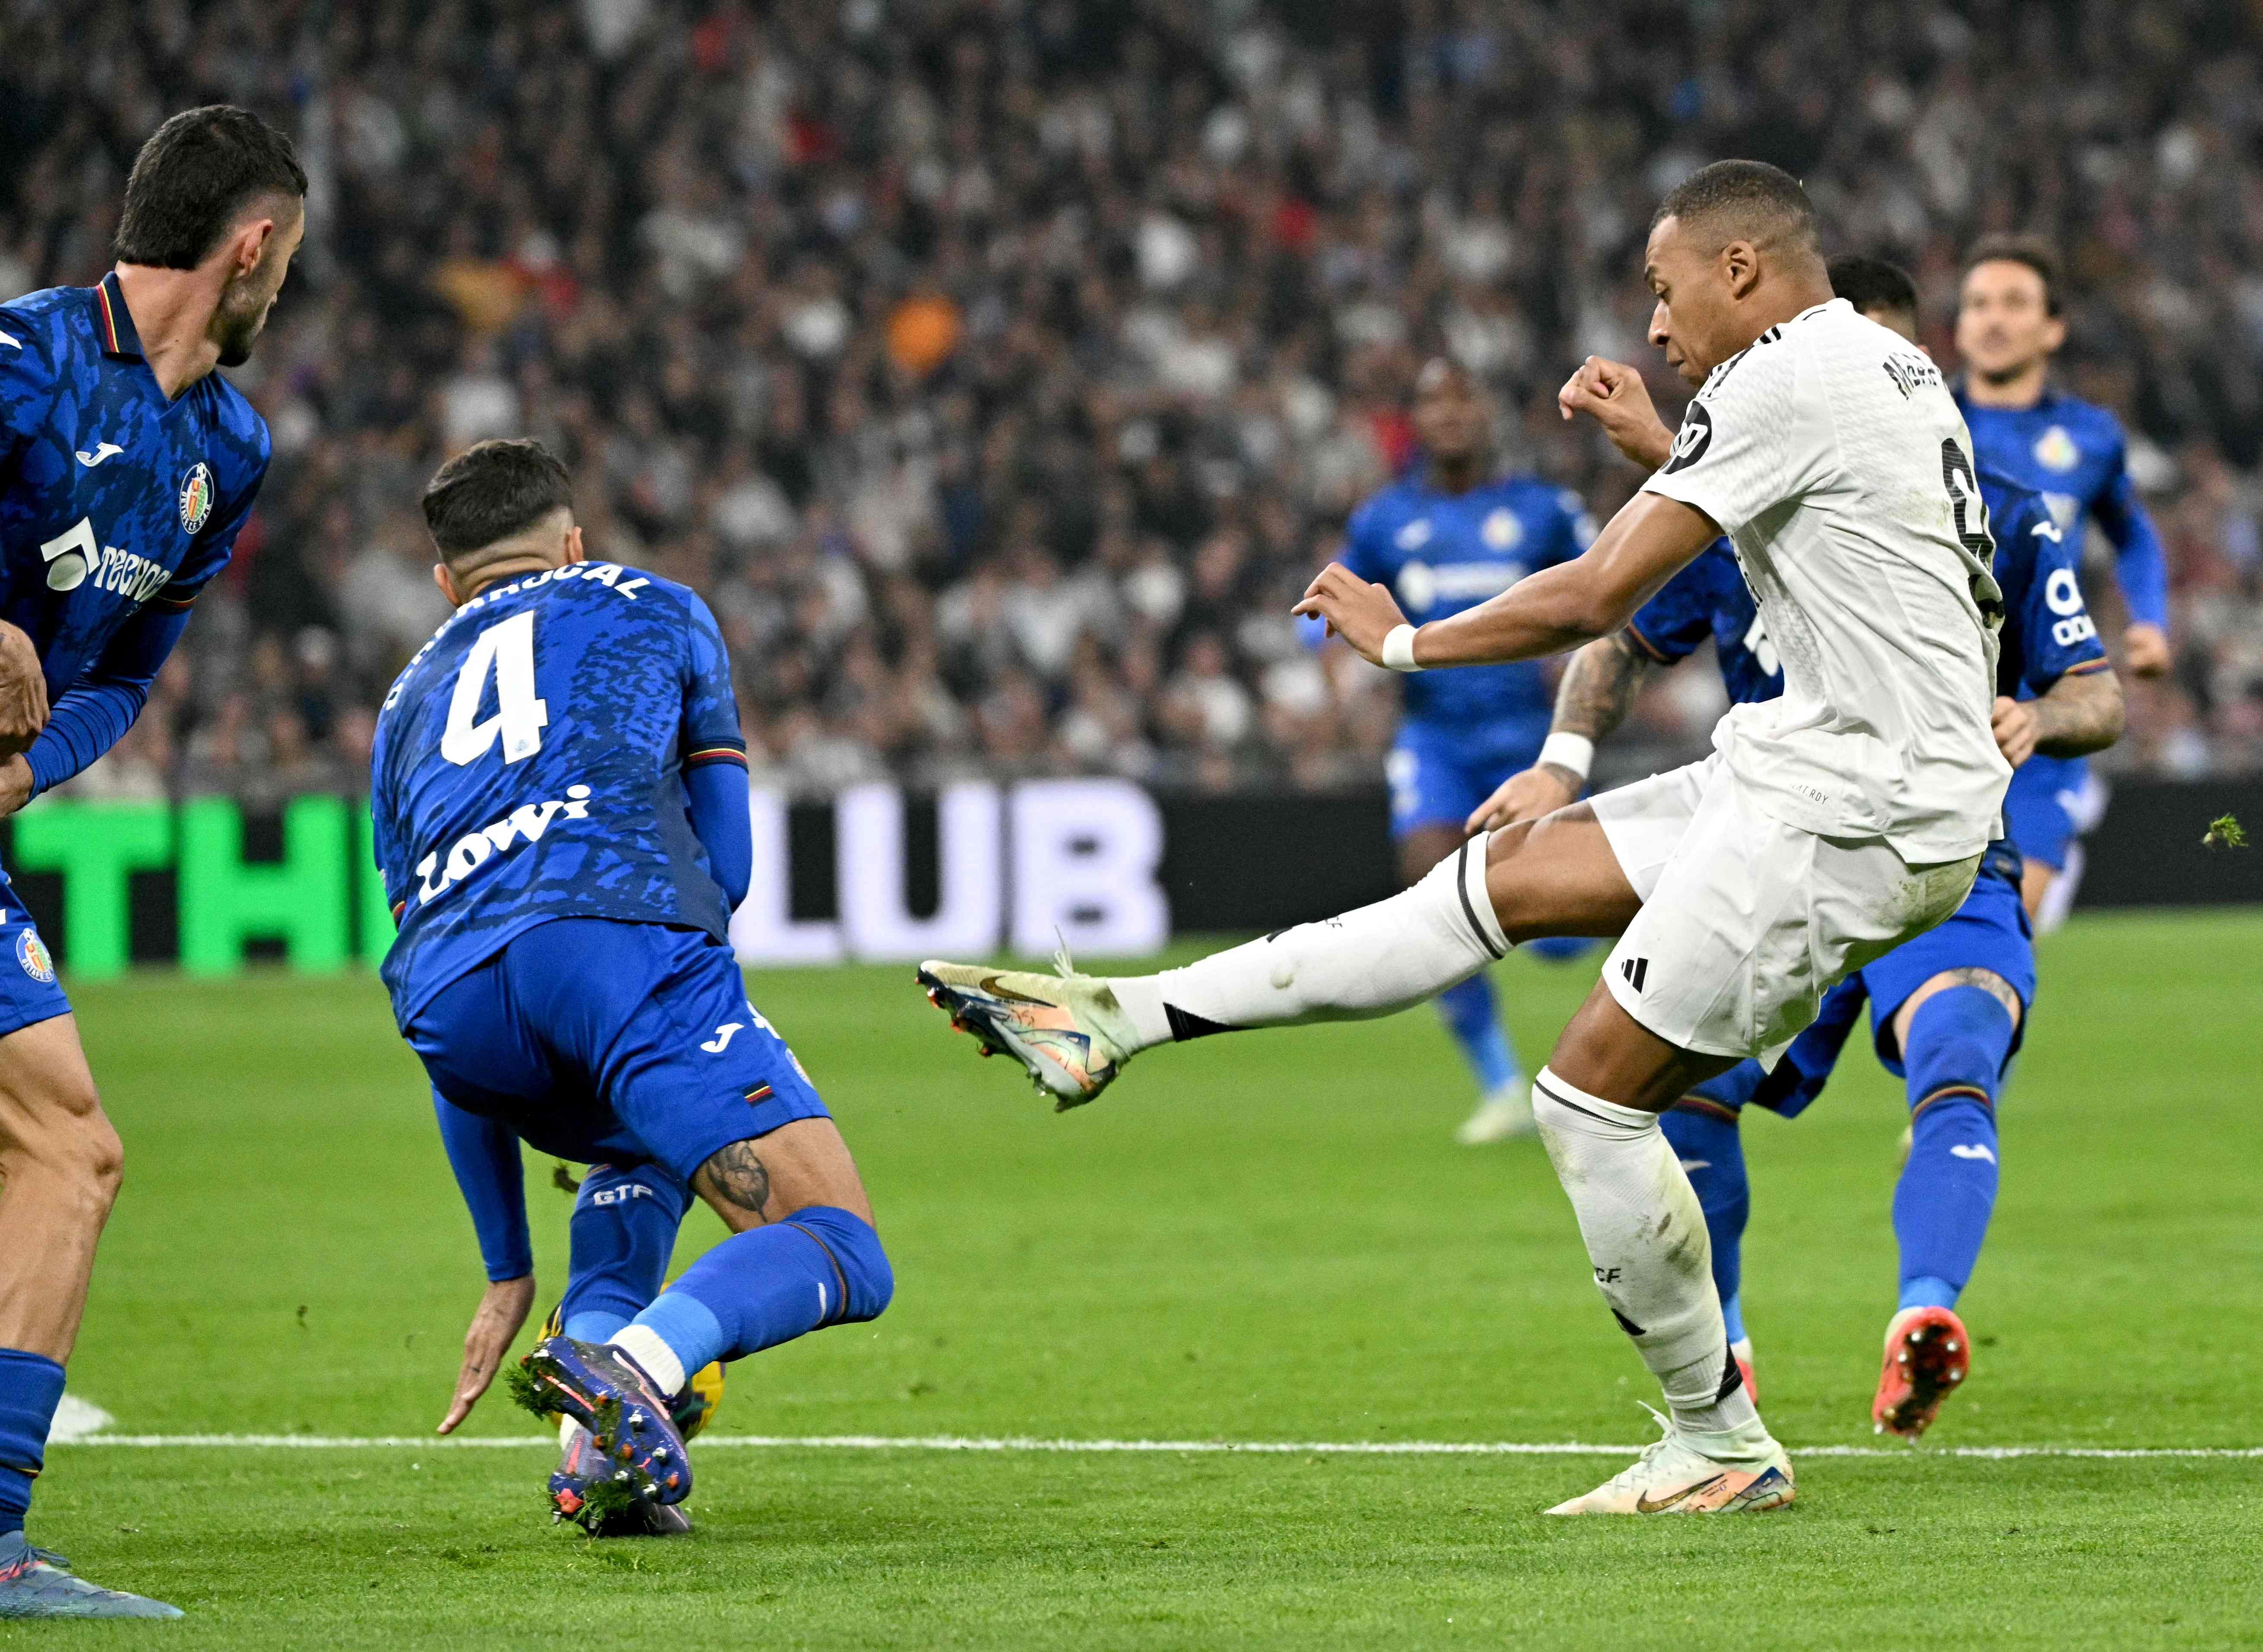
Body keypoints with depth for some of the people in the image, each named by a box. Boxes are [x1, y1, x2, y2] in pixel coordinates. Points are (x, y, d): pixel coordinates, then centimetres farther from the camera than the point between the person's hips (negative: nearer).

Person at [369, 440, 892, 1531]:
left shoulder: (408, 704, 37)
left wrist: (509, 1272, 39)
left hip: (448, 989, 4)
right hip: (617, 933, -4)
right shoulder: (657, 611, 31)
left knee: (648, 1146, 35)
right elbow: (727, 862, 25)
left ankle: (604, 1452, 13)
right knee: (842, 1255, -4)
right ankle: (636, 1363, -35)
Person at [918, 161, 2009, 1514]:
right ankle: (1124, 1019, 12)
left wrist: (1404, 643, 0)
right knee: (1512, 874, 10)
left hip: (1855, 808, -10)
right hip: (1819, 763, 10)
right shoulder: (1896, 369, 16)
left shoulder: (1784, 379, -15)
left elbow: (1596, 597, -14)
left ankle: (1722, 1448, 4)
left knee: (1594, 1093, -5)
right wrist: (1655, 448, 23)